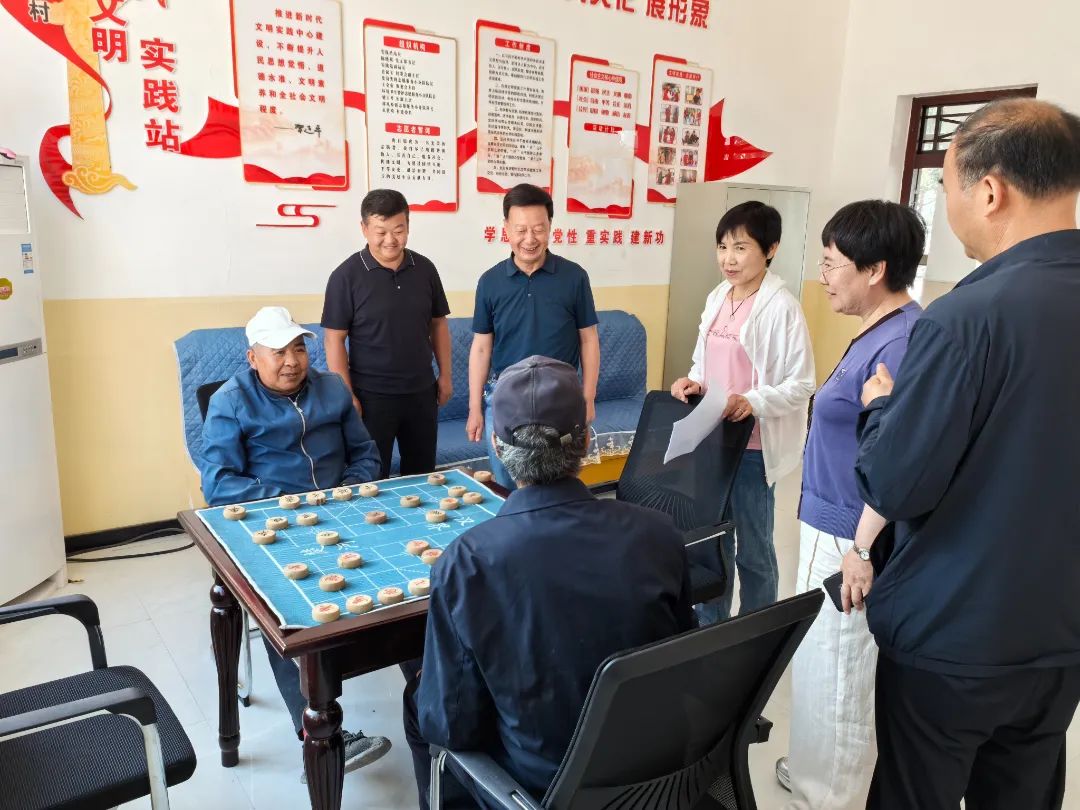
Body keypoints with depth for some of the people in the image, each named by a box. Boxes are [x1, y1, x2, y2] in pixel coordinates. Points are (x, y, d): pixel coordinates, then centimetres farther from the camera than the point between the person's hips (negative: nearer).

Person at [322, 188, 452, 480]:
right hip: (372, 395, -4)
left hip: (421, 391, 4)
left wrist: (445, 375, 9)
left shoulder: (425, 269, 2)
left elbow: (438, 324, 11)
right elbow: (334, 339, -9)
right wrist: (346, 395, -13)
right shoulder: (347, 275, -10)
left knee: (422, 474, 15)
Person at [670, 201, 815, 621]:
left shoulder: (782, 308, -14)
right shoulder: (717, 297, 8)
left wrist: (752, 402, -30)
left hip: (752, 445, -7)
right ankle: (708, 629, 35)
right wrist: (693, 381, -4)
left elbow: (801, 385, -14)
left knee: (753, 550, 7)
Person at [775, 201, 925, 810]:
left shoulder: (900, 343, -23)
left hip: (849, 537, -10)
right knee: (822, 664, 22)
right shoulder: (877, 333, 8)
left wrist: (860, 552, -22)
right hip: (832, 527, 10)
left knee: (837, 673, 7)